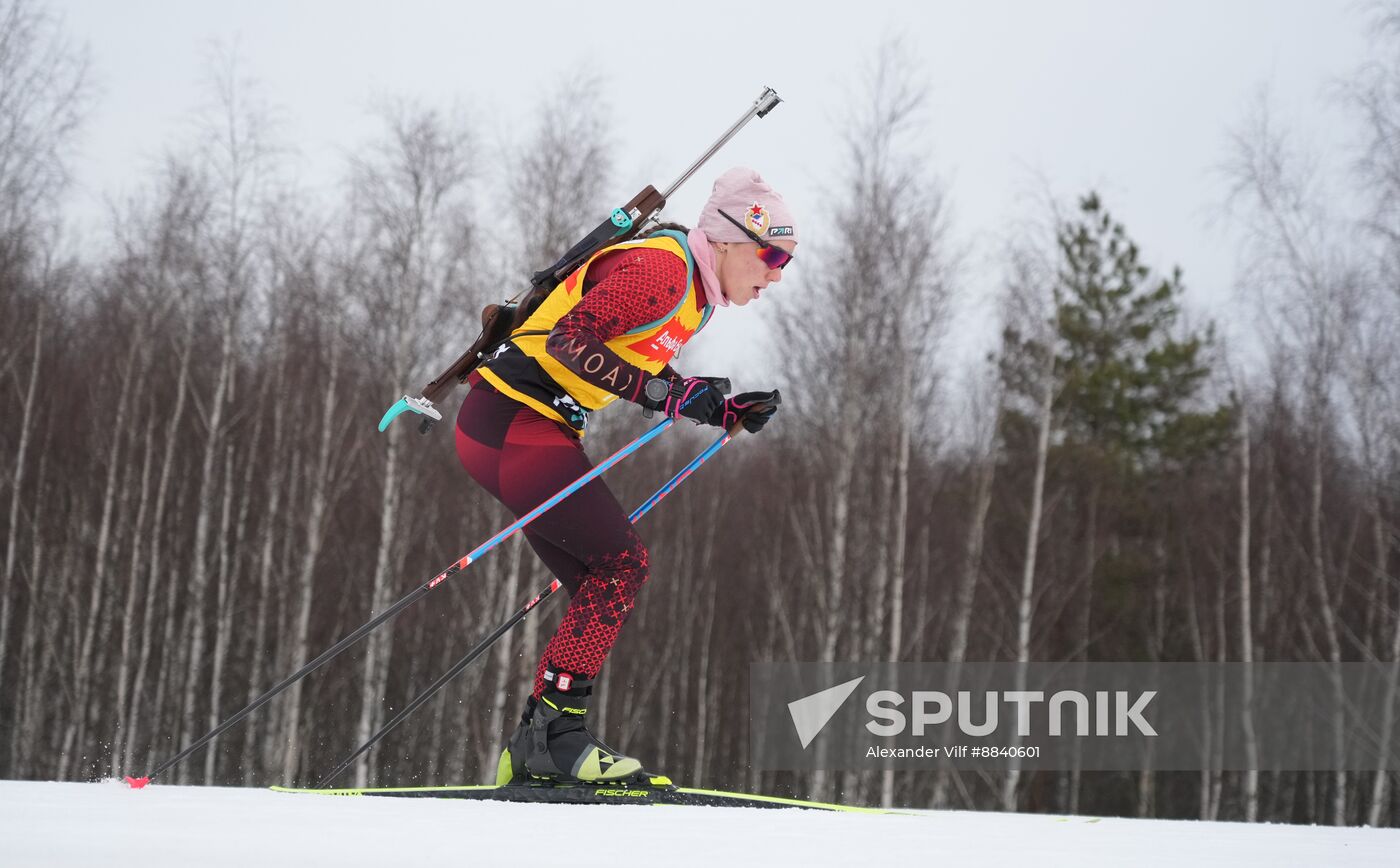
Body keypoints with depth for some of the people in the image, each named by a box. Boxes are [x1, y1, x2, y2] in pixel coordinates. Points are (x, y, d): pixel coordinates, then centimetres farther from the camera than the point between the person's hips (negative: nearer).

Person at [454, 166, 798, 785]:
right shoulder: (660, 269, -15)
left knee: (602, 585, 7)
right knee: (622, 563, -14)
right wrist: (670, 394, -26)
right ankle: (553, 732, -14)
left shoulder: (693, 292, 16)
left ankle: (533, 750, 8)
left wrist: (727, 412, 10)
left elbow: (642, 381, 24)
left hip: (533, 429, 10)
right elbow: (570, 339, -23)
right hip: (515, 424, -10)